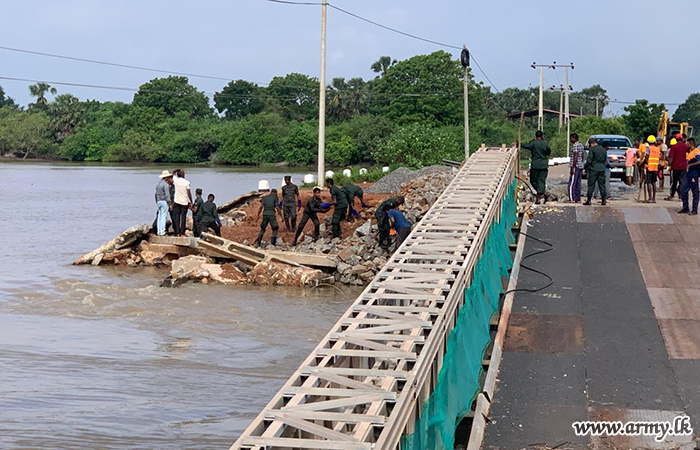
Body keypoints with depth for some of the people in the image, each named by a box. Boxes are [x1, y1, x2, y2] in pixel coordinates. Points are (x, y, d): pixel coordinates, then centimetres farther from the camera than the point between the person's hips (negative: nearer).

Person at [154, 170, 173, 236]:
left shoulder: (158, 184, 12)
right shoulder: (166, 185, -14)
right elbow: (167, 195, -17)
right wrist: (170, 204, -14)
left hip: (159, 201, 8)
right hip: (164, 201, -8)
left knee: (159, 217, 9)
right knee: (163, 217, -7)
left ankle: (159, 231, 10)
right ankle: (162, 232, -8)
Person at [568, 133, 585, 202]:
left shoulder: (575, 145, -13)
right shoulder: (581, 145, 16)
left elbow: (575, 157, -20)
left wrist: (572, 168, -21)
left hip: (575, 166, -10)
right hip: (580, 166, 10)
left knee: (572, 183, -9)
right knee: (578, 183, 10)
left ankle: (572, 199, -12)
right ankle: (577, 199, 10)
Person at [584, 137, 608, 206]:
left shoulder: (592, 149, -9)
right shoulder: (603, 150, 11)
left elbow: (589, 160, -11)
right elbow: (605, 160, 16)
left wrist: (585, 167, 1)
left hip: (593, 169, -5)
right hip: (602, 169, 5)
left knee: (591, 185, -2)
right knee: (602, 185, 8)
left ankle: (589, 200, -3)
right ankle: (603, 200, 6)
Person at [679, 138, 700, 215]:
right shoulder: (690, 151, 16)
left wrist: (690, 165, -22)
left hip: (694, 175, -10)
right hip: (688, 174, 10)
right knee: (683, 190, 10)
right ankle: (685, 208, 17)